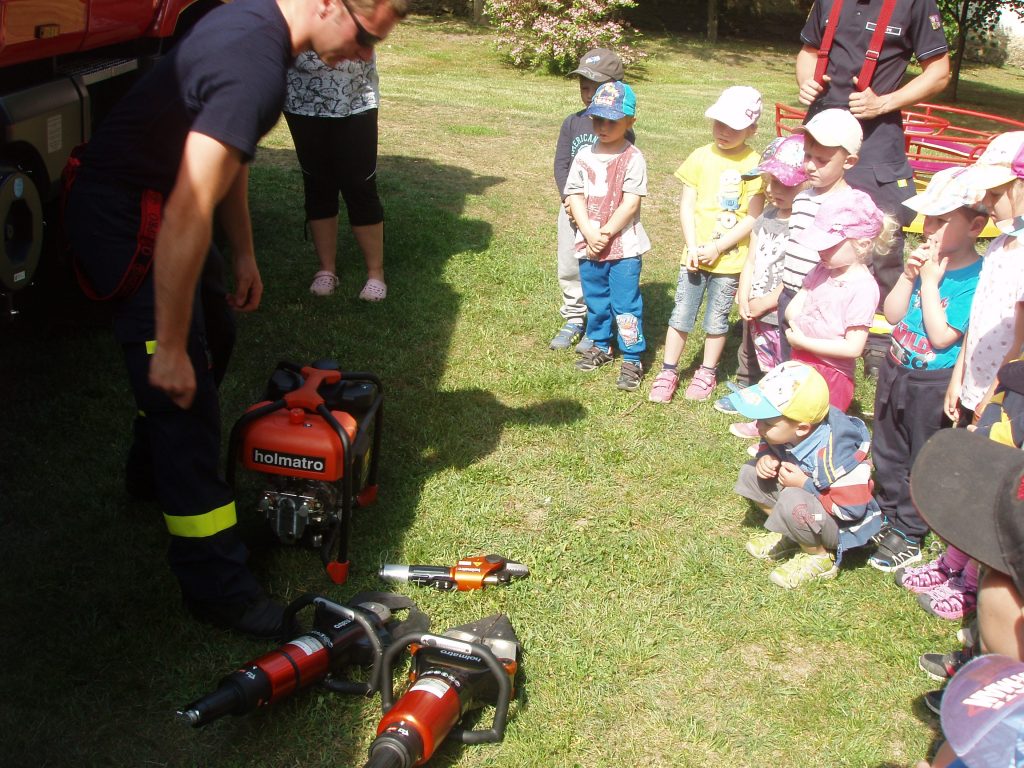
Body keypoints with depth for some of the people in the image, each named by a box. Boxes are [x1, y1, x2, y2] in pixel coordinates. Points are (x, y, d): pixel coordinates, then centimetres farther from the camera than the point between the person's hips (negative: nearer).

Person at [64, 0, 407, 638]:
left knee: (212, 338, 24)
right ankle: (218, 589, 2)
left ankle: (154, 470, 47)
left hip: (151, 199, 10)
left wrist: (244, 254, 16)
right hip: (128, 220, -10)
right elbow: (187, 217, -34)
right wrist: (169, 348, -27)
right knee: (185, 393, -8)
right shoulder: (255, 69, -30)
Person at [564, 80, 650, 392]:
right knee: (595, 299, 19)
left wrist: (606, 233, -17)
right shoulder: (584, 155, 4)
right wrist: (590, 233, -14)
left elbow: (631, 202, -14)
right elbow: (575, 197, -1)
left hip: (624, 247, -5)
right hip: (589, 245, 5)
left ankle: (632, 358, 8)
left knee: (625, 304, -1)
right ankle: (600, 345, 37)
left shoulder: (632, 158, -9)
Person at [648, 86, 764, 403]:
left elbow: (753, 218, -11)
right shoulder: (701, 157, 0)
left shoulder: (753, 165, -9)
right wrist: (693, 246, -10)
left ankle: (707, 373, 27)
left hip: (729, 259, -2)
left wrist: (717, 248, -15)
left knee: (716, 320, 10)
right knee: (681, 315, 7)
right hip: (694, 255, 2)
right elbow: (687, 204, 0)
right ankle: (668, 372, 18)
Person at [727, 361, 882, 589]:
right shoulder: (786, 430, -15)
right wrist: (766, 457, -15)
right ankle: (789, 536, 7)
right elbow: (769, 446, 10)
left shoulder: (834, 452, -35)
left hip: (844, 525, -8)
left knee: (793, 500, -37)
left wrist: (805, 485, -28)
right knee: (750, 473, -2)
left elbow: (853, 508, -30)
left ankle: (820, 557, -9)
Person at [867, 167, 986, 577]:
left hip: (933, 385, -7)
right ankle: (889, 512, 43)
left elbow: (942, 337, -25)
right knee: (888, 452, 23)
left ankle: (907, 533, 26)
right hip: (895, 370, 7)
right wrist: (909, 275, -14)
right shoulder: (928, 260, -2)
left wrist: (930, 283, -23)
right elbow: (892, 314, 0)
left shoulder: (976, 279, -22)